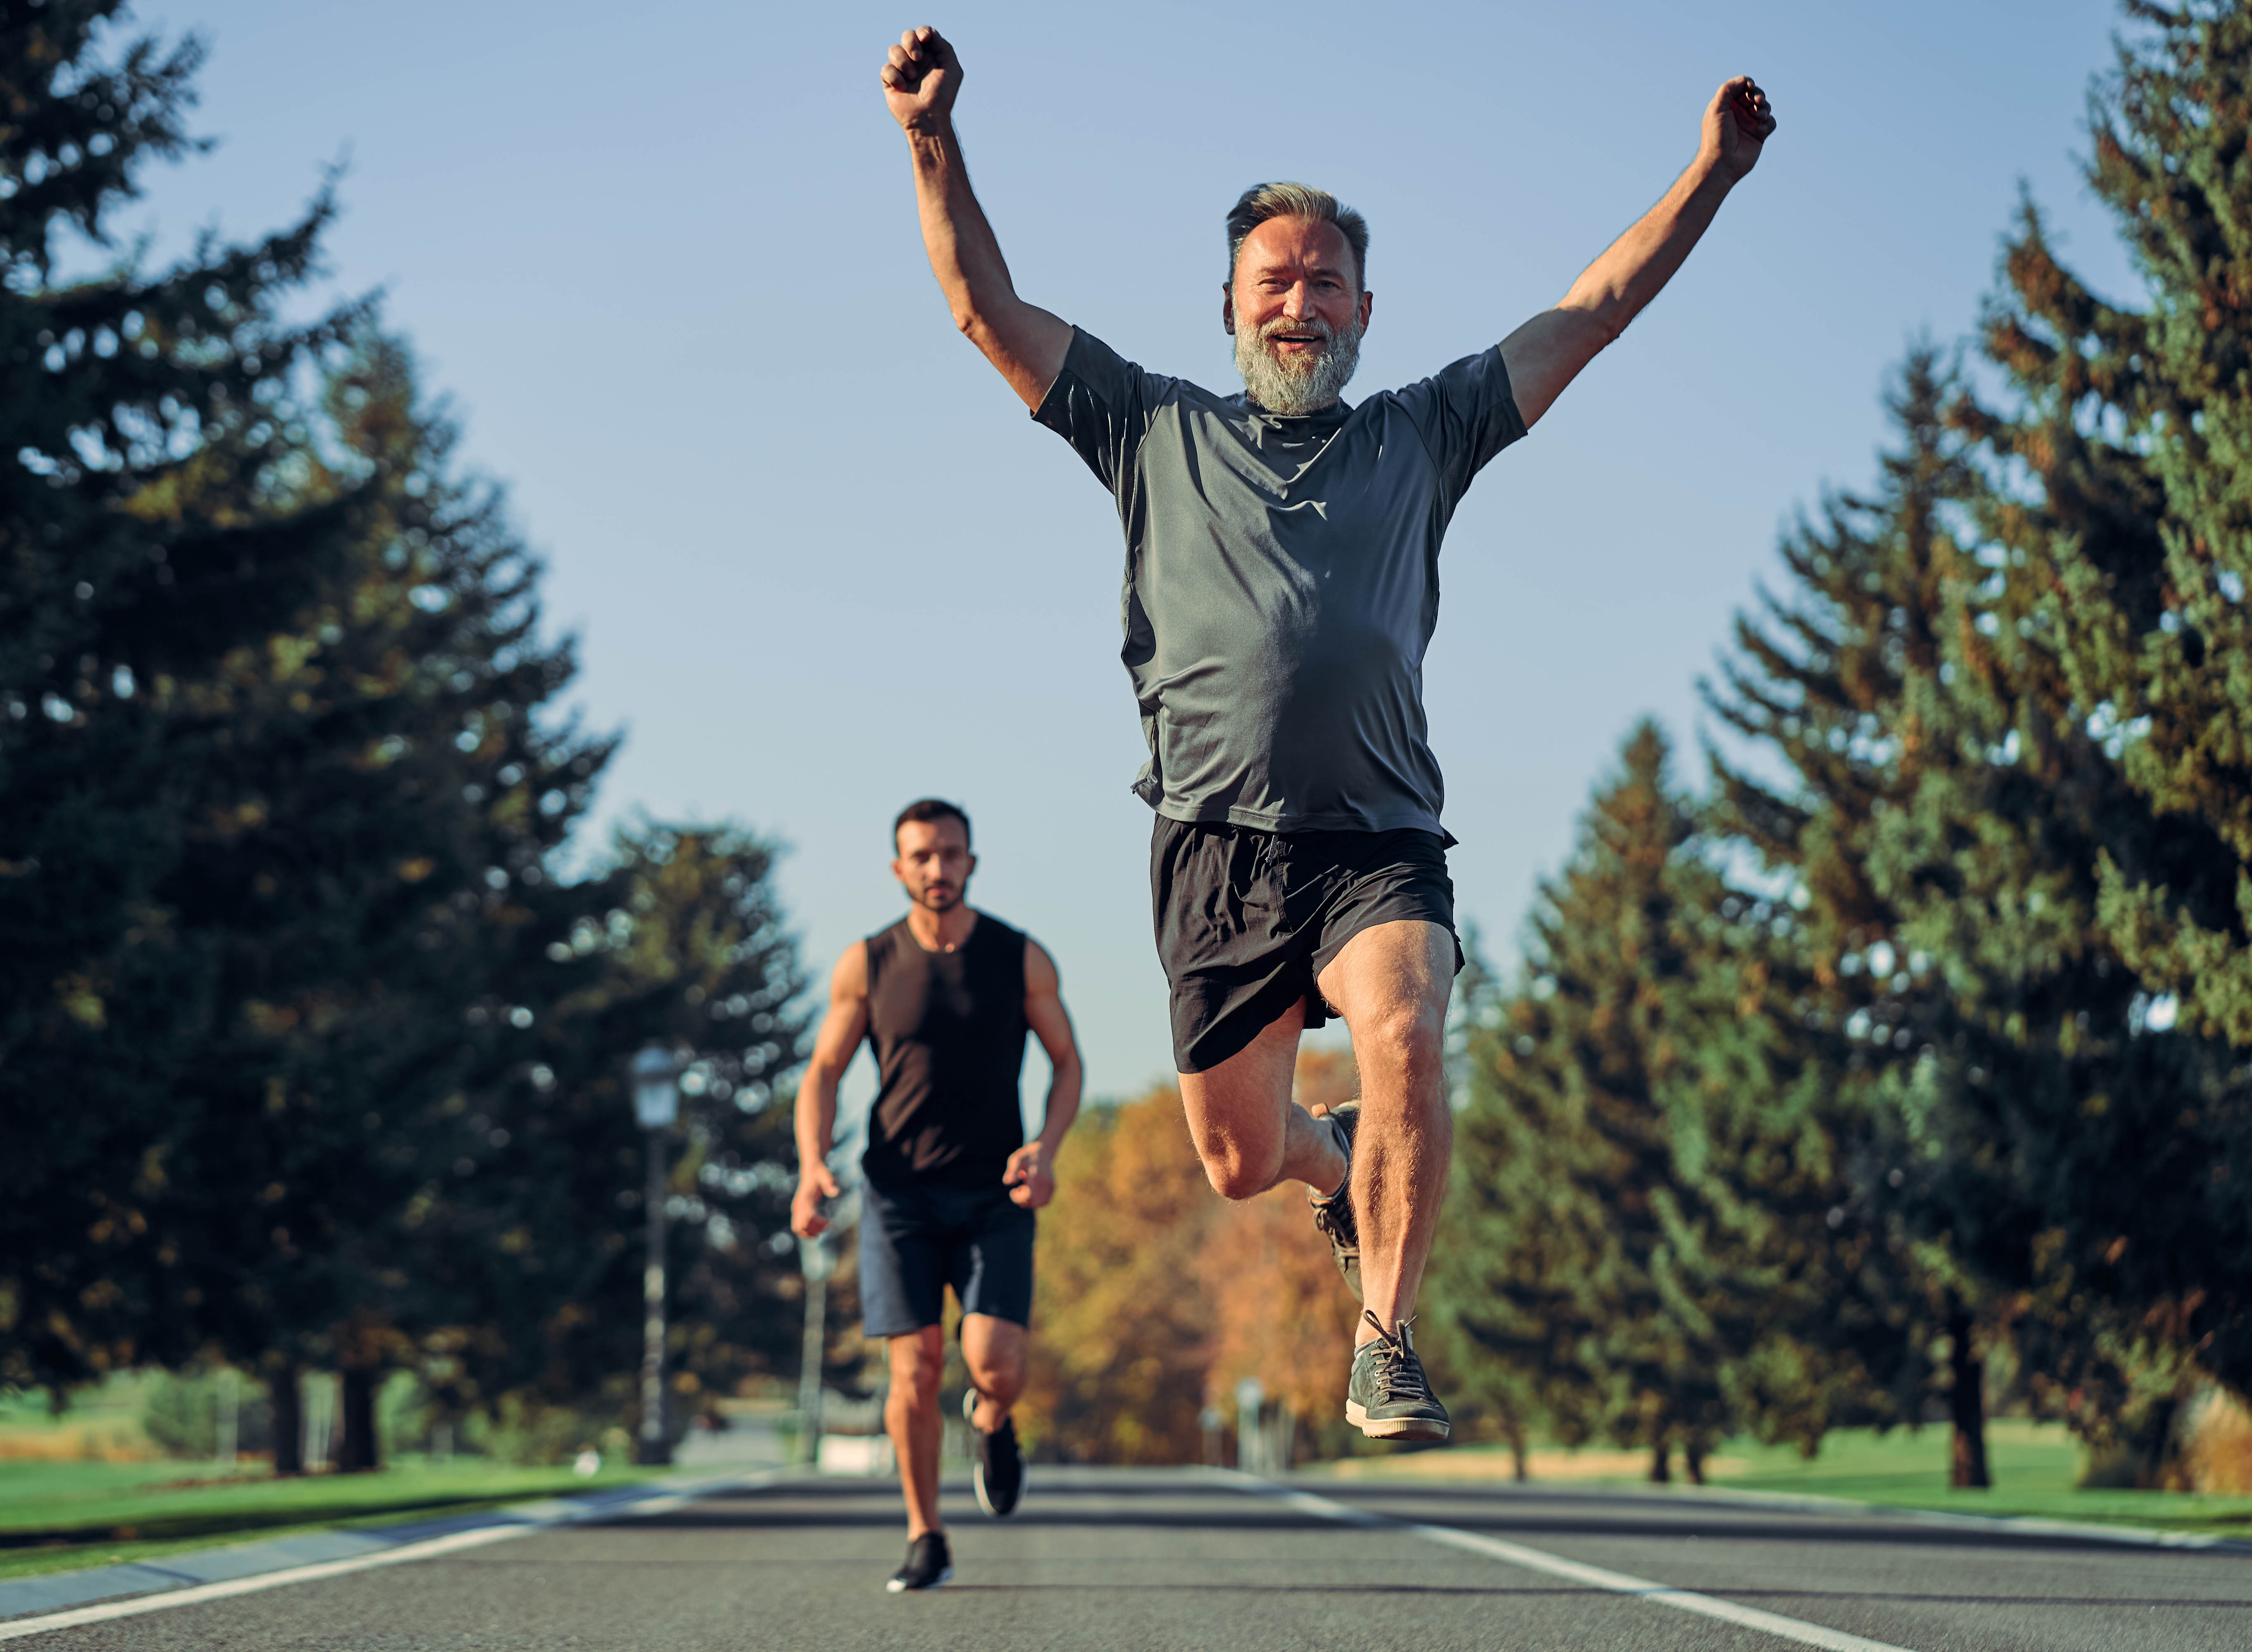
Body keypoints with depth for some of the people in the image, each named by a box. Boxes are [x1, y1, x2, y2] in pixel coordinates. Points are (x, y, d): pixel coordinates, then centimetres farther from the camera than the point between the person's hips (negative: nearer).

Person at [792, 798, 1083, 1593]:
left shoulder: (1022, 959, 0)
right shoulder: (867, 964, 1)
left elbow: (1068, 1063, 8)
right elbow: (823, 1073, 6)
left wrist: (1046, 1149, -11)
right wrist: (812, 1167, -11)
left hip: (994, 1195, 0)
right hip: (899, 1191, 0)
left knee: (996, 1363, -15)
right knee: (916, 1368, -7)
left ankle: (991, 1422, 23)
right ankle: (925, 1540, 10)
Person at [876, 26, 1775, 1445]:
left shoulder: (1424, 435, 18)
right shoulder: (1160, 430, 16)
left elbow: (1596, 310, 17)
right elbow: (988, 308, 12)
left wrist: (1713, 171, 11)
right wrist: (935, 142, 2)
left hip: (1379, 842, -1)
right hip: (1218, 840, 1)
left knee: (1404, 1042, -30)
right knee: (1240, 1160, 5)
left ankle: (1386, 1341, -17)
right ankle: (1340, 1169, 42)